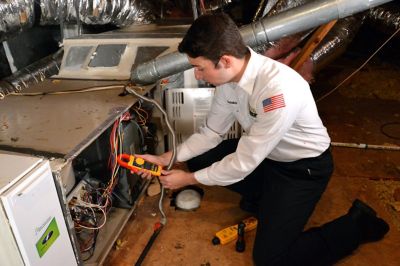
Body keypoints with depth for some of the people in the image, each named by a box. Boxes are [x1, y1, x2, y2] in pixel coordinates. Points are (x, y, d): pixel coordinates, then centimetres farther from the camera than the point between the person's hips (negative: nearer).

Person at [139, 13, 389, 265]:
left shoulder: (279, 90, -37)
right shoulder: (229, 76, -12)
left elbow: (243, 164, -28)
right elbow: (211, 133, 0)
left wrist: (189, 179, -16)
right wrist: (166, 158, -7)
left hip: (303, 167, -7)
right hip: (262, 153, 7)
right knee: (198, 158, -2)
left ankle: (359, 223, 7)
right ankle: (264, 197, 11)